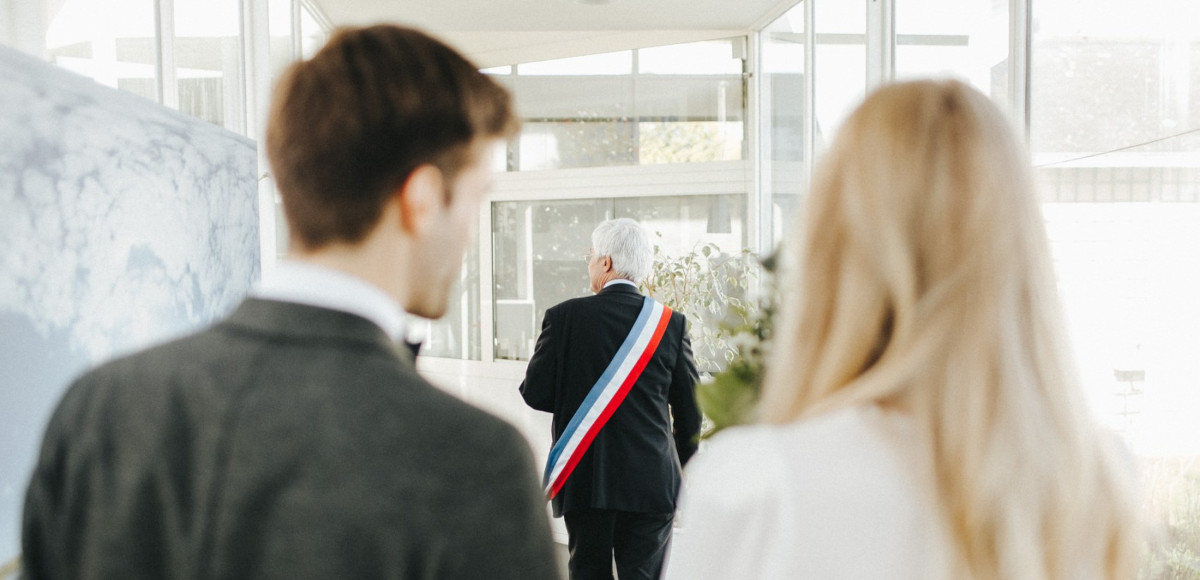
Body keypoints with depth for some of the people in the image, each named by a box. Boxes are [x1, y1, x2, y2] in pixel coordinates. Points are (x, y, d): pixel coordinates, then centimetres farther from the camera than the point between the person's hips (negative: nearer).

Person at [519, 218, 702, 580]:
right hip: (651, 481, 1)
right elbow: (690, 411, 2)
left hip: (583, 479, -1)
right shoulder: (671, 323, -1)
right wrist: (685, 471, 15)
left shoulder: (565, 316, -7)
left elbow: (535, 393, -6)